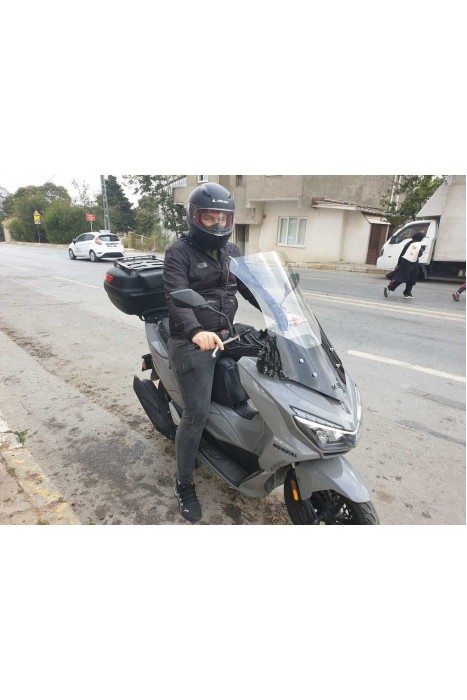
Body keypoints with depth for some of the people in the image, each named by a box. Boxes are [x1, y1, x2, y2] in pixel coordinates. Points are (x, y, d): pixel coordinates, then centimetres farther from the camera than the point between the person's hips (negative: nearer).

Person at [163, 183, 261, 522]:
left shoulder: (231, 251, 14)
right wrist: (196, 332, -40)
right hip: (192, 340, -7)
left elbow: (250, 287, 13)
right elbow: (176, 299, -22)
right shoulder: (179, 252, -6)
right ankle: (184, 484, 13)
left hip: (226, 333, 7)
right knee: (197, 414, -8)